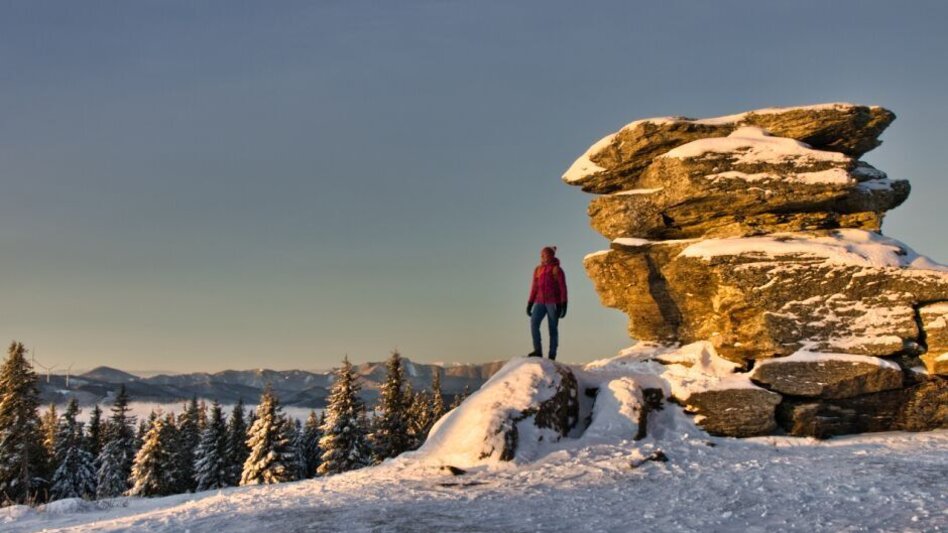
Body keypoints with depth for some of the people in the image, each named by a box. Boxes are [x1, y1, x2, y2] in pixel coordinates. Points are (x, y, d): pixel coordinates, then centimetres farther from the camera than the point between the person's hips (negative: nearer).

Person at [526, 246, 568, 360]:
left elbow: (563, 288, -6)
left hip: (553, 302, -4)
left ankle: (552, 355, 2)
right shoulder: (538, 269, 10)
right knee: (534, 323, -15)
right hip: (540, 302, 4)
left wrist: (563, 304, -12)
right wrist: (530, 303, 11)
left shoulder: (557, 269, -5)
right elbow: (534, 287, 15)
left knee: (552, 328, -2)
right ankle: (538, 350, -13)